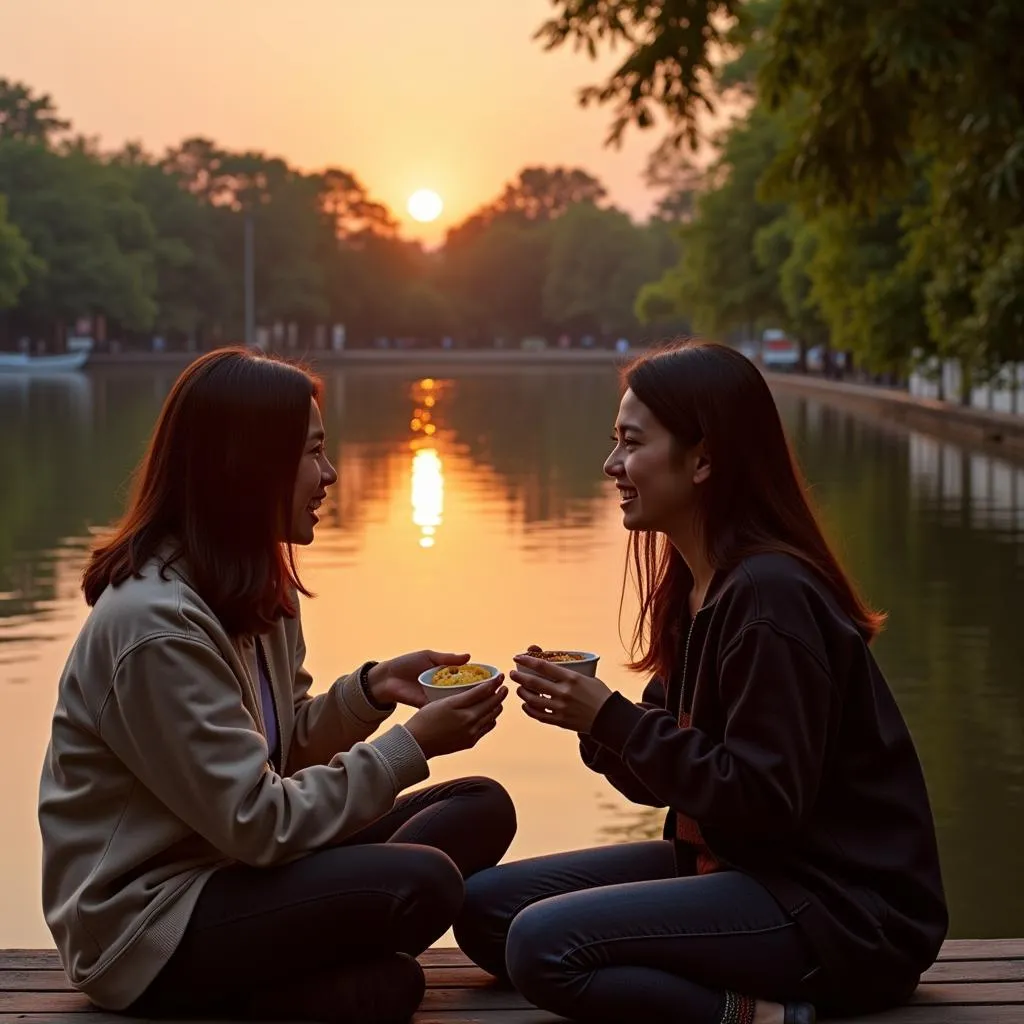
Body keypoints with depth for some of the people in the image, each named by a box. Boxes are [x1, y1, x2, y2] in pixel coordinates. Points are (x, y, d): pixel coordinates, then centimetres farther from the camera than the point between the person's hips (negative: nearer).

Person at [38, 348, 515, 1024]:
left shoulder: (257, 588, 9)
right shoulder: (154, 623, -22)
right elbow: (257, 821, -23)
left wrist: (372, 688, -3)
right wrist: (413, 745, -18)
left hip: (227, 866, 10)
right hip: (147, 926, -10)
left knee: (482, 810, 0)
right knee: (422, 883, -28)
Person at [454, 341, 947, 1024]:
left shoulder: (768, 595, -20)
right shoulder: (692, 586, 9)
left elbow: (766, 800, -23)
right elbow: (666, 778, 12)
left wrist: (612, 719, -19)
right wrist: (590, 718, -7)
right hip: (732, 861, 10)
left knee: (543, 945, -24)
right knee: (486, 906, 7)